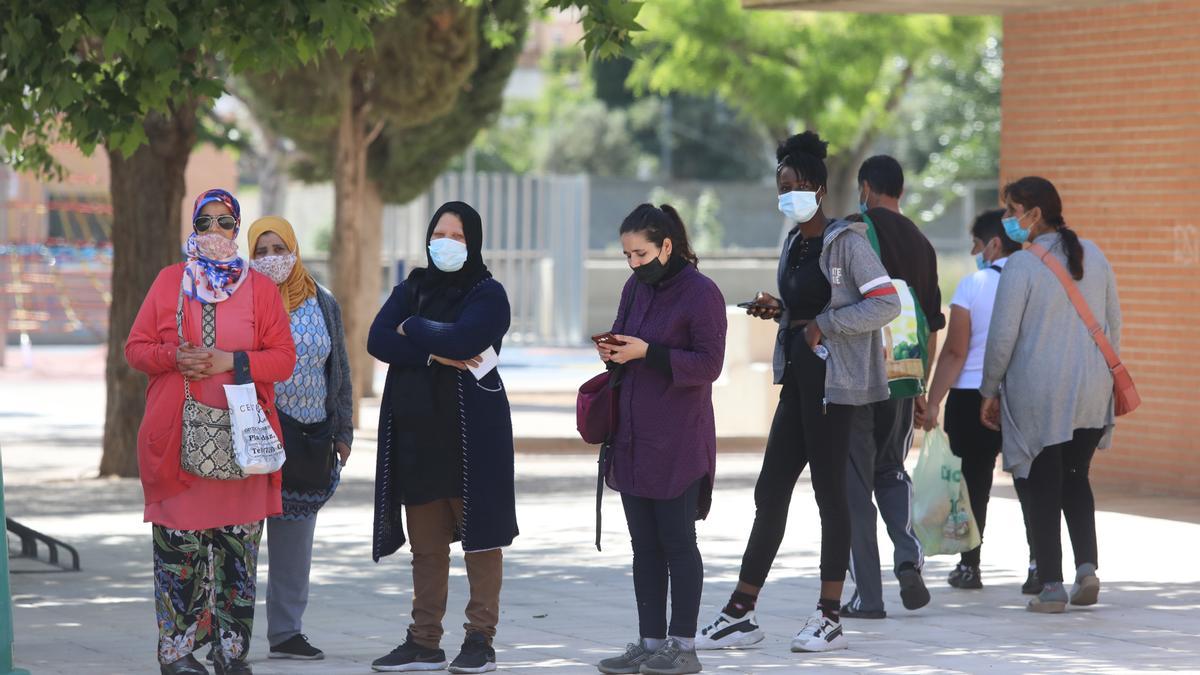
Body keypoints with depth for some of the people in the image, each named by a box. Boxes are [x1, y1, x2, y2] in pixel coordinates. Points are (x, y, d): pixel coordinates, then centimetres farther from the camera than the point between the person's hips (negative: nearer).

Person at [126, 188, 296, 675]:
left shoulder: (260, 288, 9)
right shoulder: (170, 282, 11)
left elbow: (284, 358, 4)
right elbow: (136, 348, 8)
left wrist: (232, 362, -12)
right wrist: (175, 358, -11)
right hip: (177, 435, 0)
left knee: (239, 542, -1)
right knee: (179, 542, -4)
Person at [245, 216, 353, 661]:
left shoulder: (322, 304, 12)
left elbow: (339, 371, 17)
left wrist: (342, 432, 12)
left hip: (310, 438, 5)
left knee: (295, 540, 9)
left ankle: (286, 631, 15)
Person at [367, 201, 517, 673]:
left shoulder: (488, 294, -1)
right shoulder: (410, 290, 14)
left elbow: (459, 339, -20)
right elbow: (378, 341, -2)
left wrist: (412, 329, -4)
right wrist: (436, 354, -14)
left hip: (471, 433, -5)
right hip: (415, 431, 5)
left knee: (479, 534, -3)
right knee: (426, 545, 7)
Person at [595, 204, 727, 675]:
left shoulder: (701, 293, -10)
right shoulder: (634, 289, 12)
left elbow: (709, 364, -14)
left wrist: (648, 353, -20)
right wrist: (611, 351, -3)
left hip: (678, 442, -7)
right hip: (633, 437, 7)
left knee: (677, 543, -3)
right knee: (644, 545, 9)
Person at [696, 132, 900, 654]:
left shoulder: (845, 241, -10)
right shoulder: (795, 244, 15)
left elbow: (886, 303, -18)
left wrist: (823, 326, -18)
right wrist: (779, 310, 6)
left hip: (831, 380, -9)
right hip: (798, 376, 9)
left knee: (829, 493, -3)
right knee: (770, 493, 8)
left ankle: (829, 620, 3)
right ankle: (740, 614, 11)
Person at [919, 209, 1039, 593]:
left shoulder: (973, 285, -7)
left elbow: (955, 352, -8)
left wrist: (934, 402, -4)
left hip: (972, 397, -2)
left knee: (974, 481, 7)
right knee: (1029, 482, 4)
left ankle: (970, 566, 12)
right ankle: (1039, 565, -5)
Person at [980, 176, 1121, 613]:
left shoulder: (1021, 266, -12)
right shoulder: (1093, 256, 7)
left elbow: (1003, 336, -10)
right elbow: (1114, 324, 12)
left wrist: (989, 391, 1)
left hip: (1037, 393, -5)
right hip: (1090, 394, 5)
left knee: (1044, 487, 3)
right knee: (1075, 479, 17)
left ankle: (1051, 587, 3)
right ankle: (1087, 566, 0)